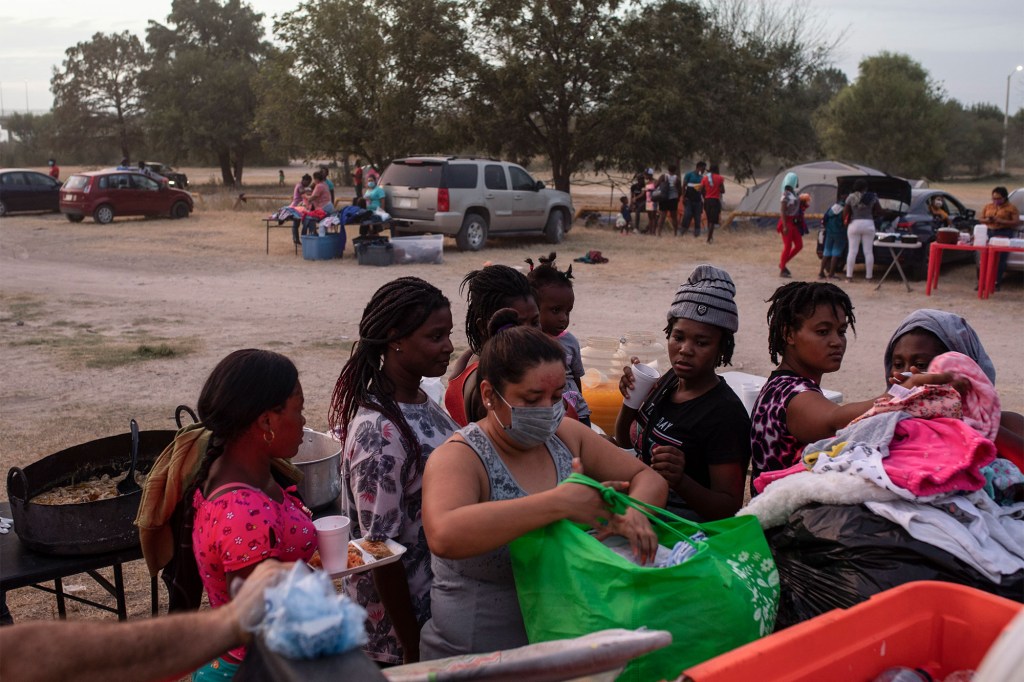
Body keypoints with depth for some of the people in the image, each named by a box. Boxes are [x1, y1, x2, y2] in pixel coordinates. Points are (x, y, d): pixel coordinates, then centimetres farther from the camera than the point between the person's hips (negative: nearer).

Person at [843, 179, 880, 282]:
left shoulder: (851, 197, -2)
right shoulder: (872, 197, 0)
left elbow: (845, 212, -2)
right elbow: (879, 211, 5)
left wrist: (845, 222, 13)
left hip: (854, 224, 0)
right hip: (868, 224, 0)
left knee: (852, 251, 2)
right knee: (868, 251, 4)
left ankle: (849, 276, -2)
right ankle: (868, 276, 6)